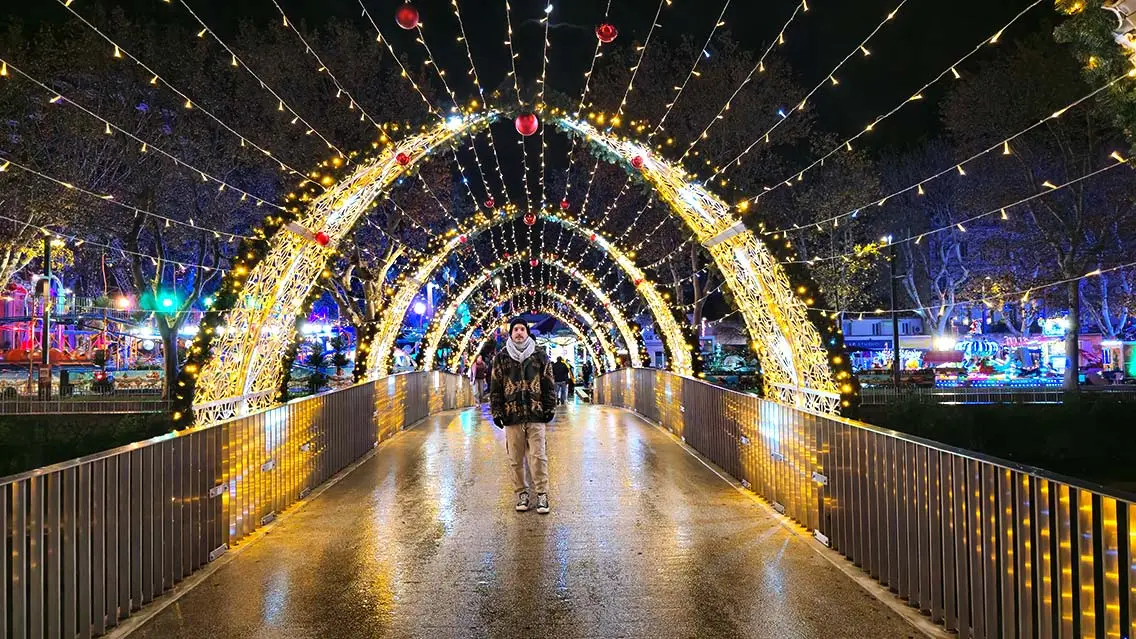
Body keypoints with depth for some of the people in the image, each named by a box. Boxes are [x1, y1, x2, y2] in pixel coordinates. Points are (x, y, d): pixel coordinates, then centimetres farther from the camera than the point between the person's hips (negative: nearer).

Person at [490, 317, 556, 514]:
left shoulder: (540, 356, 7)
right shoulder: (501, 358, 7)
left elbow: (548, 385, 9)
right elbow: (495, 387, 7)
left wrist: (549, 409, 4)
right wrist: (496, 412, 2)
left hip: (536, 415, -1)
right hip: (512, 415, 1)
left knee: (538, 456, -3)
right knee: (516, 459, 6)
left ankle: (542, 494, 5)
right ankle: (521, 493, 17)